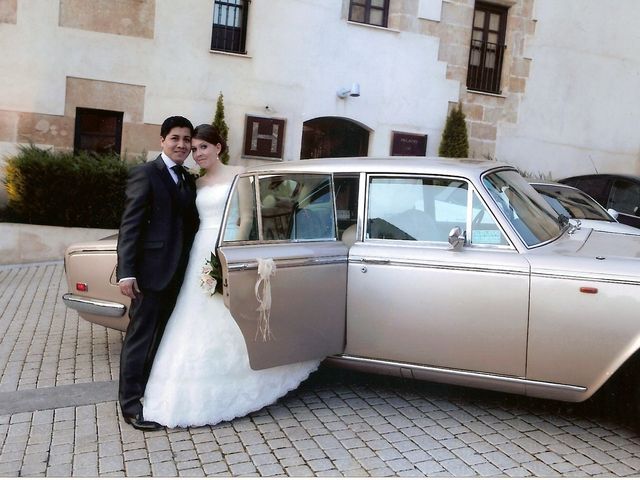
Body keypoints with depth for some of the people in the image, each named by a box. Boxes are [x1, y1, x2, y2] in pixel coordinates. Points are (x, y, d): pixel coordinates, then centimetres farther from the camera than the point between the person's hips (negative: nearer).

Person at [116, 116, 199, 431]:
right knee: (141, 337, 1)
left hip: (178, 272, 7)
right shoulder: (145, 174, -6)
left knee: (163, 337, 15)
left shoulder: (189, 180, 14)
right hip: (152, 270, -7)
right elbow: (130, 225, -11)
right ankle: (131, 405, 11)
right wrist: (126, 272, -18)